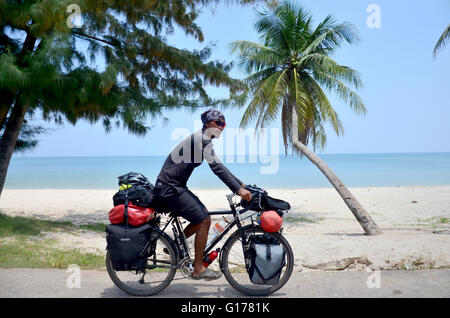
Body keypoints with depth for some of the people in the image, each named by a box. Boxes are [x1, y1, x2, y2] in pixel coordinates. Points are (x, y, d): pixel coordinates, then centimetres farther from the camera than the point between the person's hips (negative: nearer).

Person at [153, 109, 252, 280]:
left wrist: (241, 184, 19)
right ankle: (198, 269, 0)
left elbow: (219, 167, 22)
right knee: (203, 221, -9)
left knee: (204, 218, 11)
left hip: (177, 187, 10)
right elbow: (216, 167, -23)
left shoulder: (203, 140, 18)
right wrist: (238, 189, -26)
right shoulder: (201, 138, -14)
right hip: (169, 188, -10)